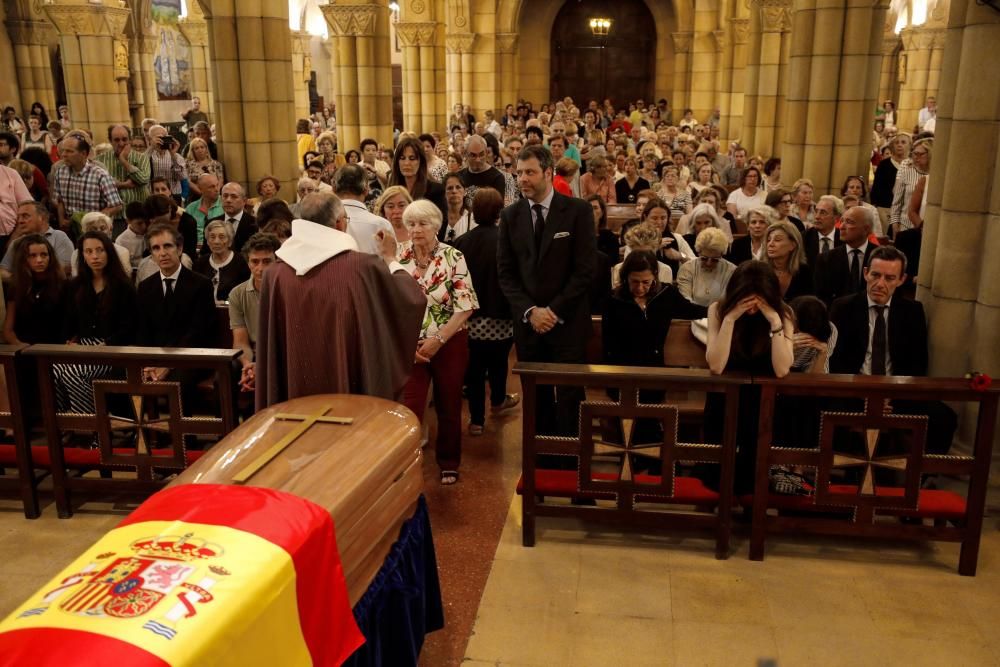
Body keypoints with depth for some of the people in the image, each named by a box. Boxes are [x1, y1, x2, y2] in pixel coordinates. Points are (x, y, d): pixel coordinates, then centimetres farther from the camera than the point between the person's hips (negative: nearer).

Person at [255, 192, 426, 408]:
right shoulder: (364, 266, -14)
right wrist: (390, 259, 16)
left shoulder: (274, 273, -6)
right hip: (352, 387, -2)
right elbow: (413, 298, 2)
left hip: (295, 395, 3)